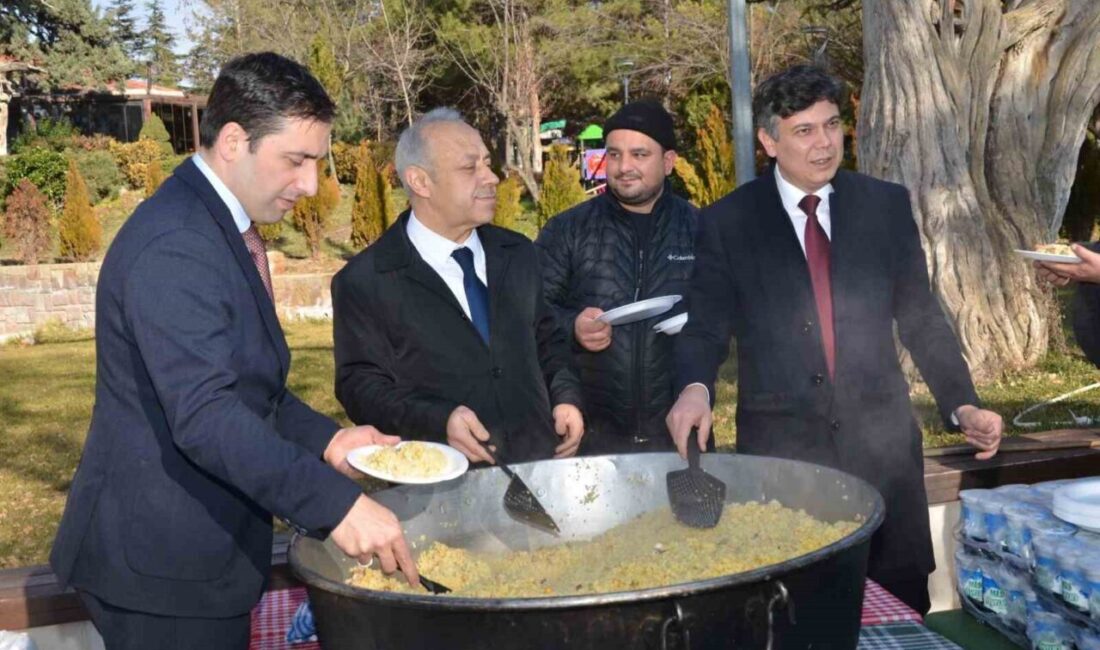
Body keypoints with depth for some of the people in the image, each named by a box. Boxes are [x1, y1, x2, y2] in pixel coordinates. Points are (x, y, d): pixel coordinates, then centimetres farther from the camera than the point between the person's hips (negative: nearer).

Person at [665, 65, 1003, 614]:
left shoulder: (887, 205, 6)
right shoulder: (726, 222, 0)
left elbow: (920, 318, 11)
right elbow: (706, 327, -2)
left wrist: (961, 405, 4)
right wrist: (695, 389, -21)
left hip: (881, 442, 2)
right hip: (780, 447, -2)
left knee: (902, 603, 8)